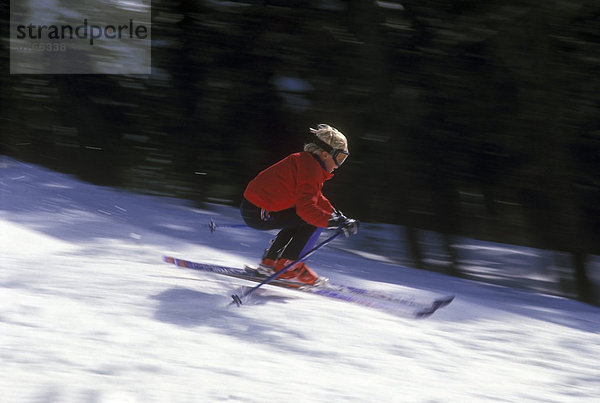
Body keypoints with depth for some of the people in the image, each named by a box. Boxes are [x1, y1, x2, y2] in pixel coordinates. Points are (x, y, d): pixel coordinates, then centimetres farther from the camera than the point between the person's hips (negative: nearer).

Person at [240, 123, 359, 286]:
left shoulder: (306, 161, 15)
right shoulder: (311, 169, -16)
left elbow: (315, 197, 26)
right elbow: (306, 208, -26)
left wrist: (337, 215, 15)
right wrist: (337, 222, -24)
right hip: (259, 214, -10)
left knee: (299, 222, 26)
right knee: (313, 221, -7)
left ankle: (269, 261, 22)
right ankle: (287, 265, -3)